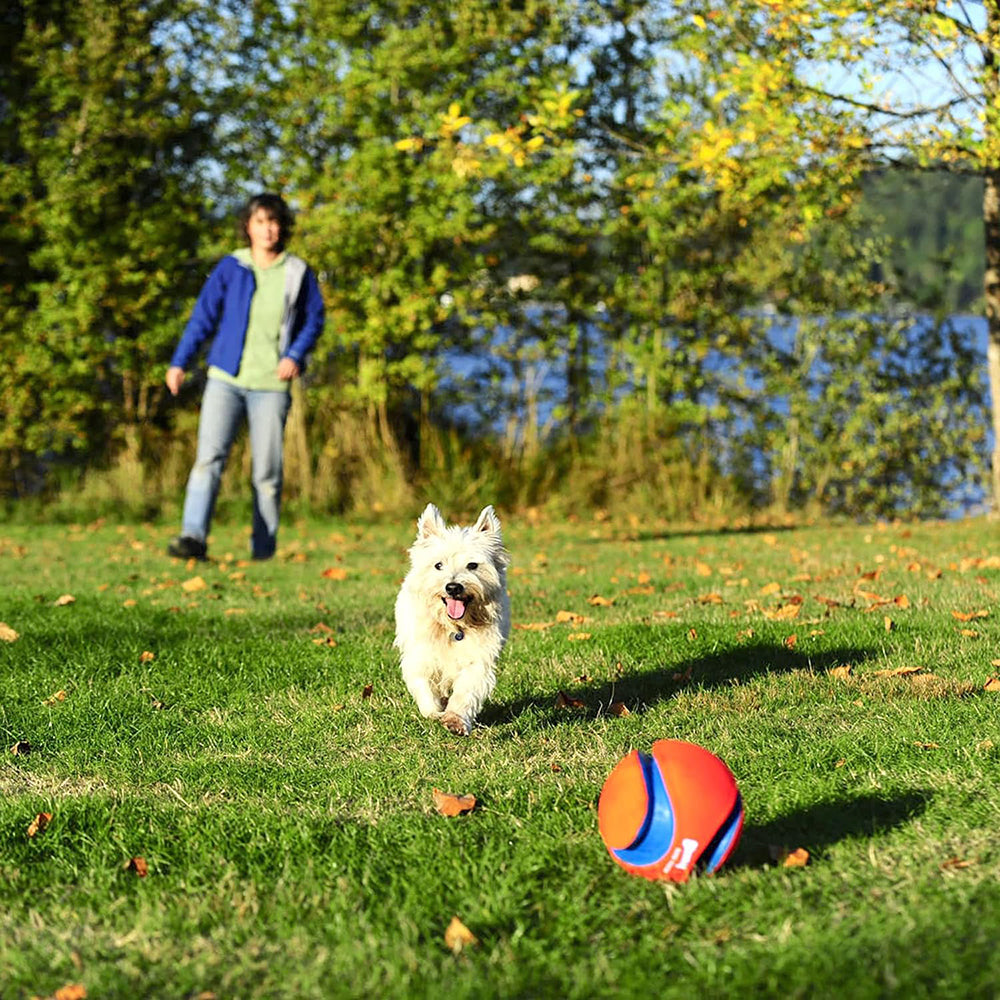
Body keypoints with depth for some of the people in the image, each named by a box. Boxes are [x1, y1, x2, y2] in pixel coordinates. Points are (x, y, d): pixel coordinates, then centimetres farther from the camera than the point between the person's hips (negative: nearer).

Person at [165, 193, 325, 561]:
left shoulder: (298, 273, 5)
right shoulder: (230, 268, 4)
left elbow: (314, 319, 12)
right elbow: (203, 316, 8)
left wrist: (295, 354, -5)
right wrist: (179, 362, 4)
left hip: (271, 384, 0)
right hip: (226, 378, 0)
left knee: (267, 470, 2)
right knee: (210, 456, -15)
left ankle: (263, 550, 11)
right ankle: (194, 537, -22)